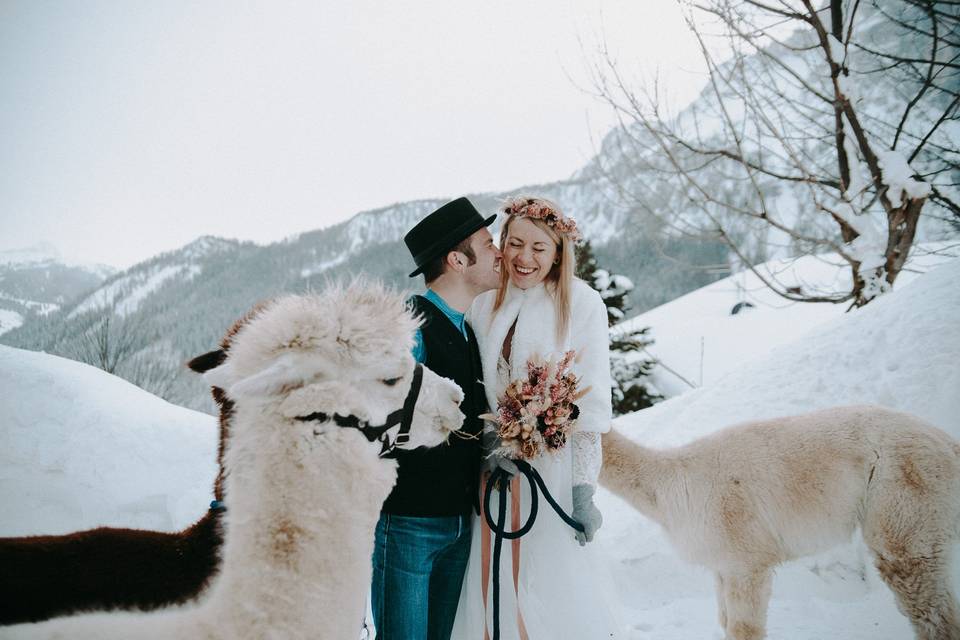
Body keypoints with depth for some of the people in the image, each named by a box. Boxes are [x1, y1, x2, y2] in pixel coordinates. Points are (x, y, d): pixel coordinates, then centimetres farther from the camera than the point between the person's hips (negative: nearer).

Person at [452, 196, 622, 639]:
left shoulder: (581, 304, -6)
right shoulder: (484, 307, 7)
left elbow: (590, 405, -9)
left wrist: (584, 490, -13)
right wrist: (490, 442, -8)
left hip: (554, 474, -4)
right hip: (496, 470, 4)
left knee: (558, 594, 1)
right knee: (497, 589, 10)